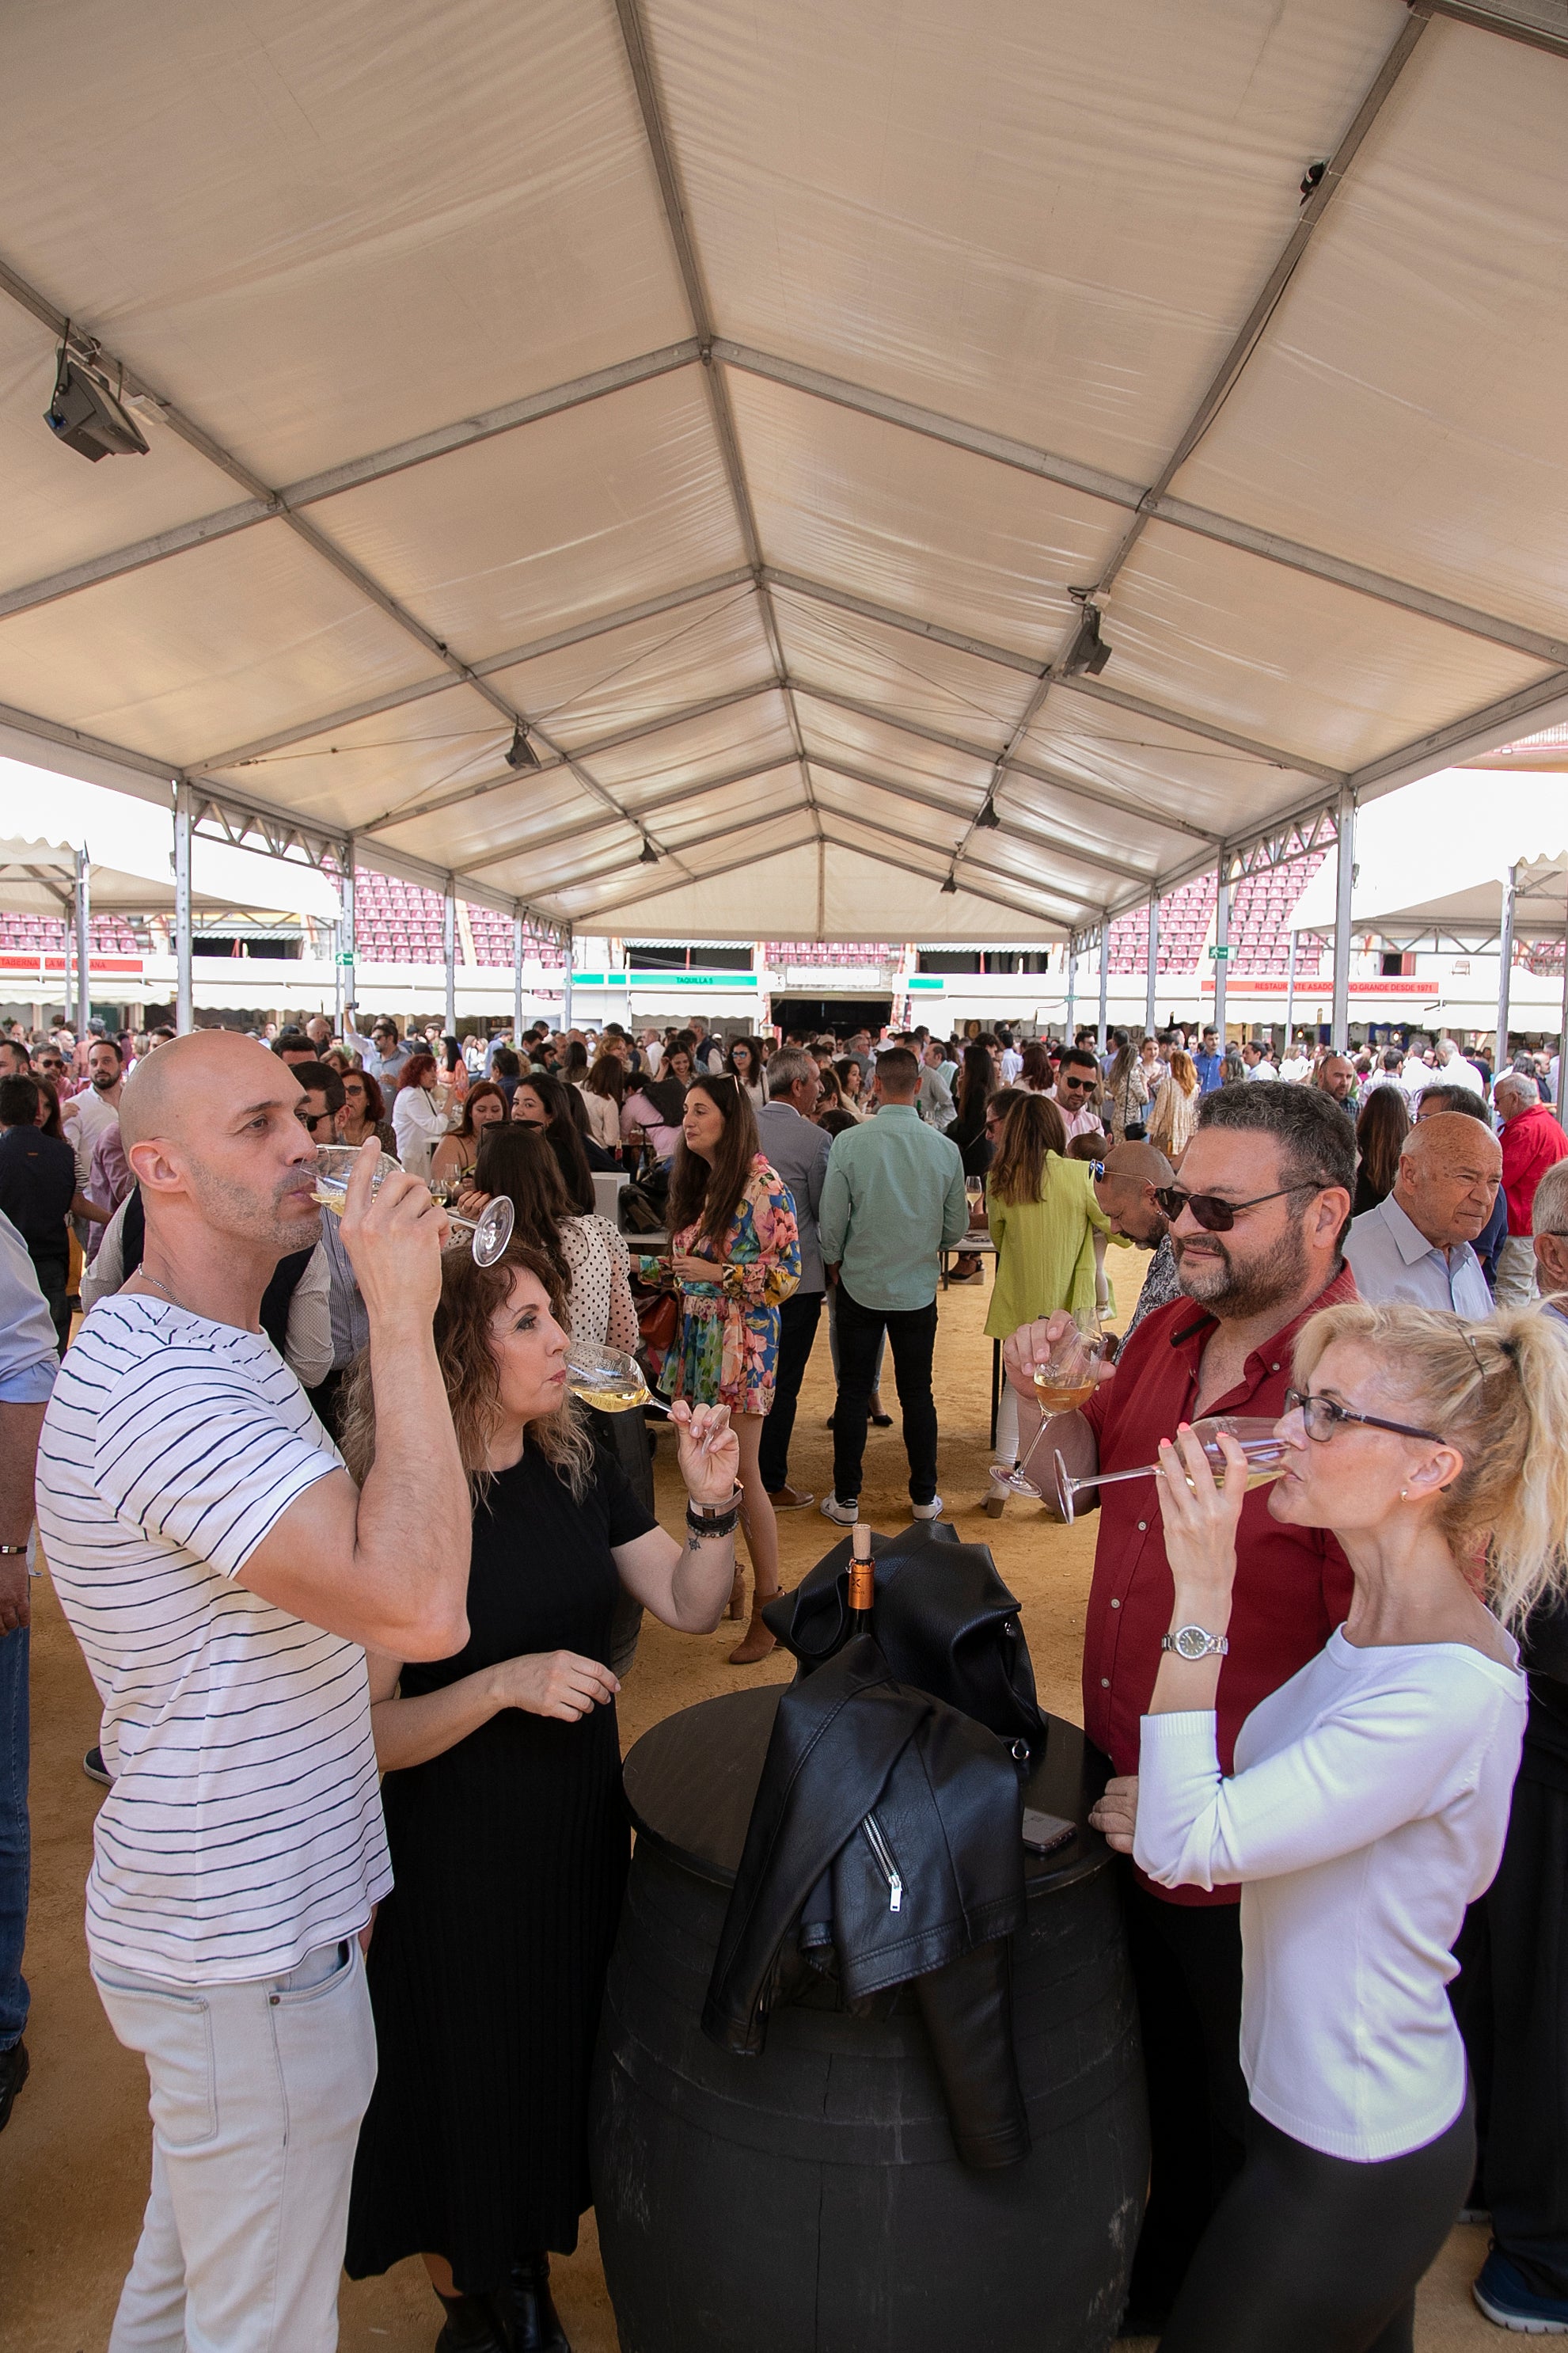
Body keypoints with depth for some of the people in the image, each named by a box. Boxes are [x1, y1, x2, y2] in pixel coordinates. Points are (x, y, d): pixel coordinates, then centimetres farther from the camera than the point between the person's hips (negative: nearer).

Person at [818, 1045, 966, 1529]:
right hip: (918, 1289, 1)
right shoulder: (945, 1148, -8)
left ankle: (846, 1499, 17)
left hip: (860, 1285, -1)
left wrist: (835, 1263, 12)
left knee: (853, 1392, 9)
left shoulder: (849, 1143, -14)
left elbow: (831, 1221, -8)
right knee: (917, 1393, 13)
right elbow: (957, 1226, 1)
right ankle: (924, 1497, 23)